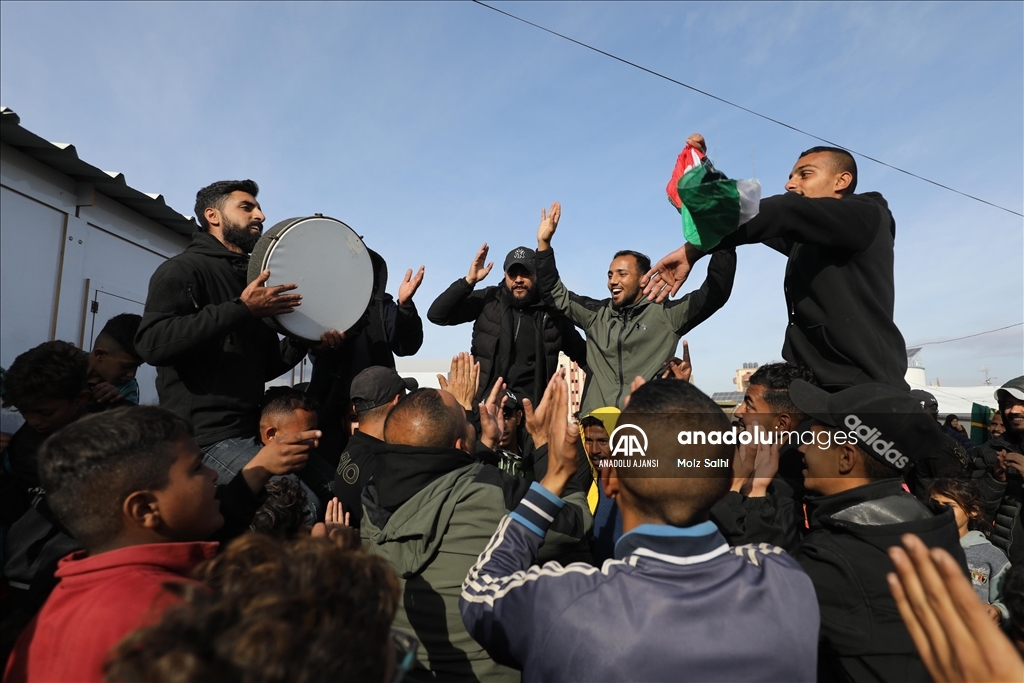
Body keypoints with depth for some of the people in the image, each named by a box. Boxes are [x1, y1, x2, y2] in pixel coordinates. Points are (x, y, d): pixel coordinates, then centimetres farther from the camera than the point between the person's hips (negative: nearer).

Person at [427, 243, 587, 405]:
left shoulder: (552, 312, 3)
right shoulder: (488, 300, 1)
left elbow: (583, 355, 14)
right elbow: (437, 315, -4)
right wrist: (469, 280, -12)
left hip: (528, 405, 0)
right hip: (484, 400, 1)